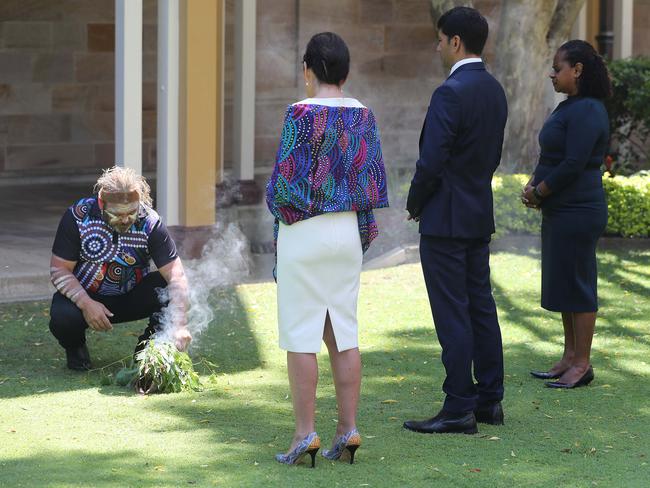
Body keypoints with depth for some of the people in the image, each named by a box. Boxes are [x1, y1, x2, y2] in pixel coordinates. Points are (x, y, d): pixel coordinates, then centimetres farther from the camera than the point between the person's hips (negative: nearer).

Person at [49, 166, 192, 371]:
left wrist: (179, 325, -36)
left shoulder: (150, 223, -19)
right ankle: (75, 346, 5)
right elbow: (59, 270, -14)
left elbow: (176, 276, -23)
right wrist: (86, 304, -29)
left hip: (131, 298, 1)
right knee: (62, 317, -34)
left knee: (168, 289, -27)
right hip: (83, 295, -1)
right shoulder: (77, 217, -19)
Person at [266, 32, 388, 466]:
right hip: (348, 232, 6)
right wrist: (364, 232, 15)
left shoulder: (302, 114, -14)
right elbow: (372, 177, 7)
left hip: (304, 232, -6)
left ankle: (305, 433, -3)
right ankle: (349, 430, 8)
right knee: (344, 333, 9)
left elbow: (286, 179, -14)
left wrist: (277, 206, 7)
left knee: (300, 336, -2)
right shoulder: (363, 115, 4)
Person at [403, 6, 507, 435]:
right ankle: (489, 399, 18)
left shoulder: (451, 93, -19)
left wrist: (415, 203, -5)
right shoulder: (494, 90, 9)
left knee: (452, 314, -5)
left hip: (445, 220, -9)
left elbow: (432, 160, -20)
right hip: (480, 215, 9)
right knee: (481, 307, 13)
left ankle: (459, 409, -3)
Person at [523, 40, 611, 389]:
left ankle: (582, 364, 1)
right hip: (559, 212, 10)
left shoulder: (587, 111, -17)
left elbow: (573, 165, -22)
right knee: (562, 283, 14)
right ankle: (570, 358, 21)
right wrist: (533, 185, 5)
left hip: (578, 212, -10)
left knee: (577, 285, -5)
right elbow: (552, 158, 21)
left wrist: (538, 193, -12)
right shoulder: (569, 108, 15)